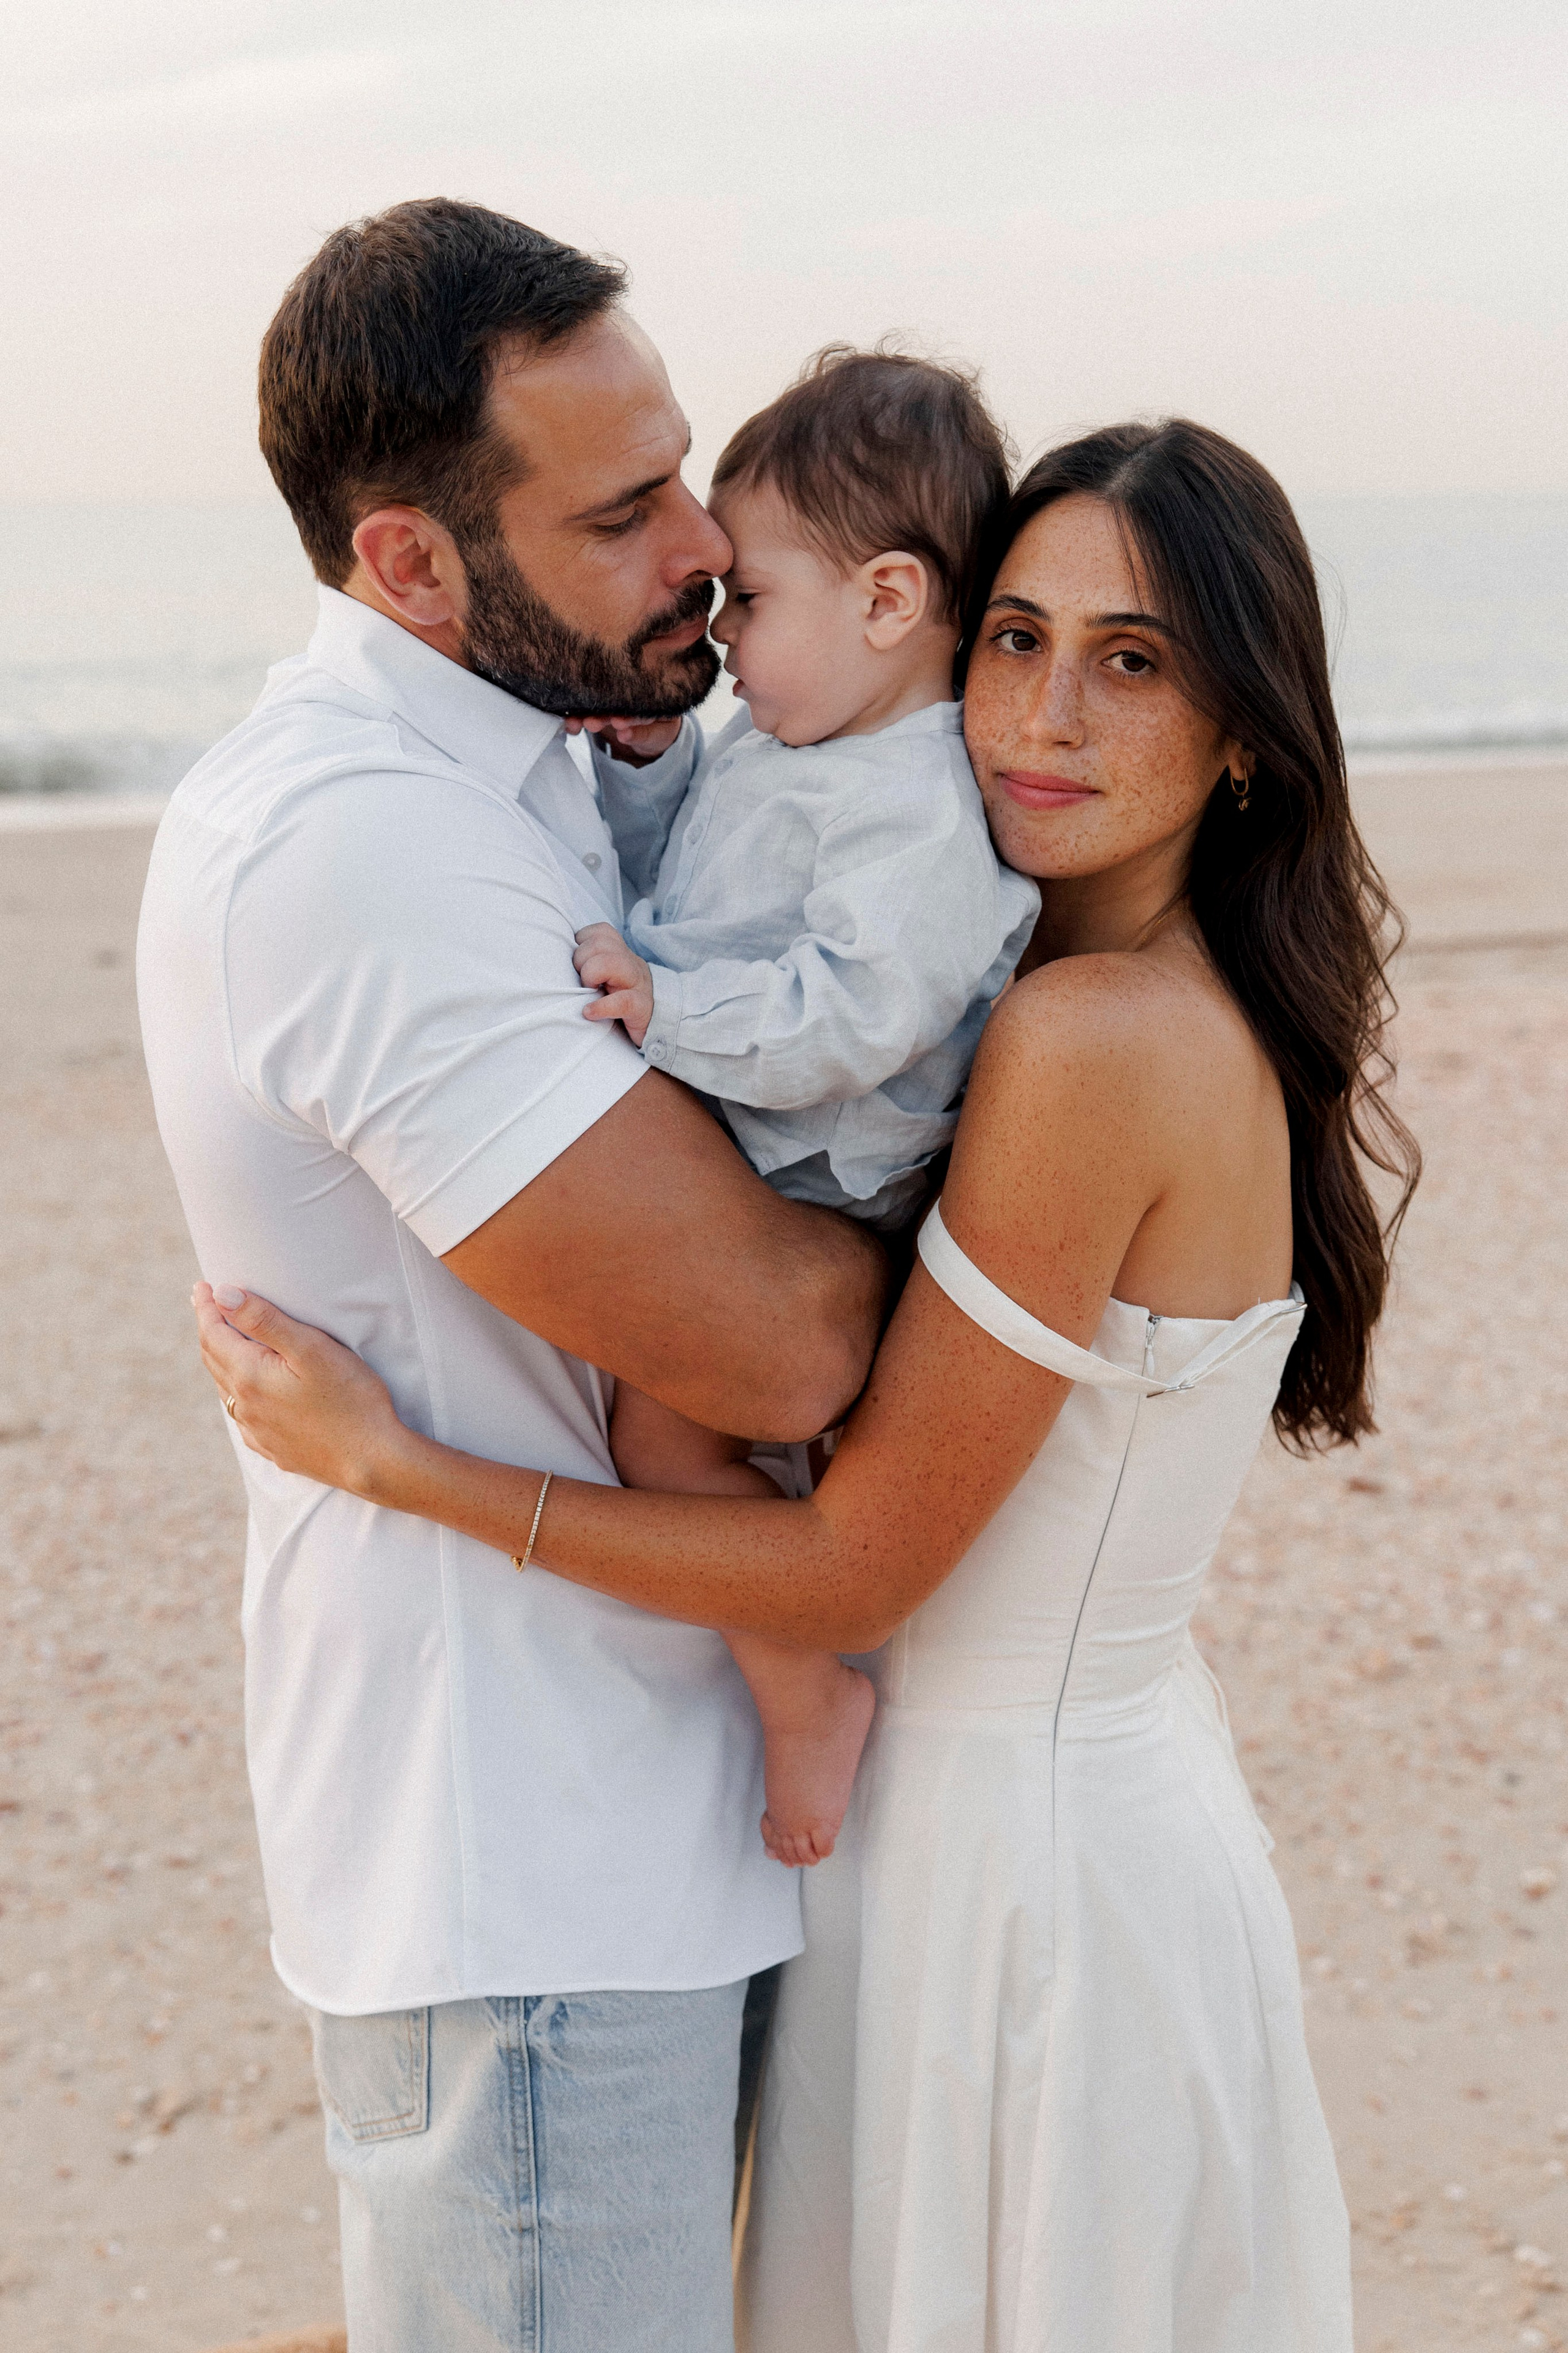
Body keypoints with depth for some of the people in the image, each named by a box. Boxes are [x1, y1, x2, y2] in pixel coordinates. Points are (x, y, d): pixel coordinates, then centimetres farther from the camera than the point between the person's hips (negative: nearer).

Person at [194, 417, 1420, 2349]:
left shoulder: (1097, 1042, -25)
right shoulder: (1212, 1018, 3)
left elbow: (856, 1571, -21)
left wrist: (387, 1462, -17)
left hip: (1028, 1852, -9)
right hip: (1101, 1776, 9)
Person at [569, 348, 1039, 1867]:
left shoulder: (926, 806, -19)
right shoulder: (768, 746, 12)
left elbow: (852, 1013, -29)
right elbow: (655, 891, 23)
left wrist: (671, 1009, -30)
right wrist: (643, 754, 9)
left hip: (815, 1211, -10)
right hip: (711, 1182, 10)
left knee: (663, 1420, -23)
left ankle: (808, 1691, -6)